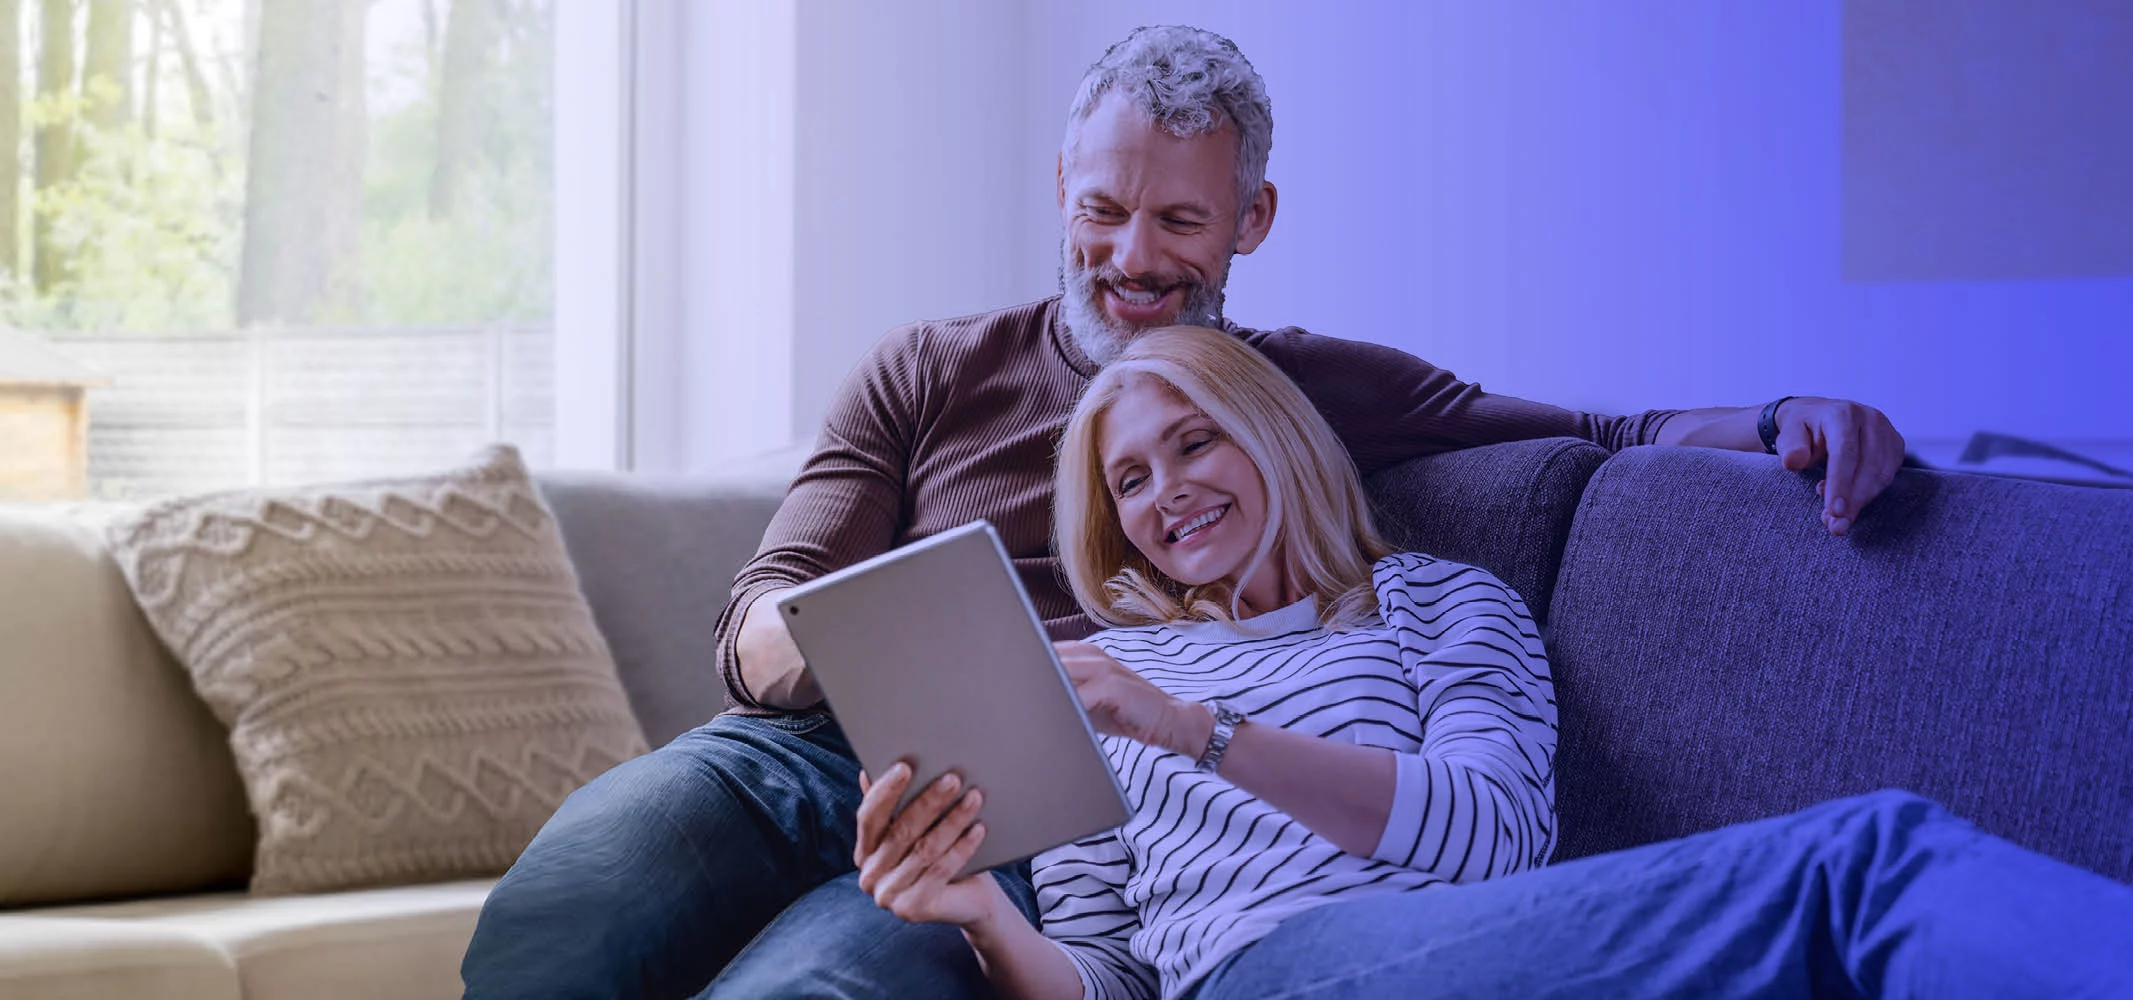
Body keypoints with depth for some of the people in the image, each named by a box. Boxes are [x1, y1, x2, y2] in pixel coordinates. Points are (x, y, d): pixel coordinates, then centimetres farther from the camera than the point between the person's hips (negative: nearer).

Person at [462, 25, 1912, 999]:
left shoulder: (1316, 393, 19)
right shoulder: (929, 373, 21)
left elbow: (1603, 437, 13)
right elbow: (757, 624, 13)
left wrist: (1784, 422, -8)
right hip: (807, 753, 2)